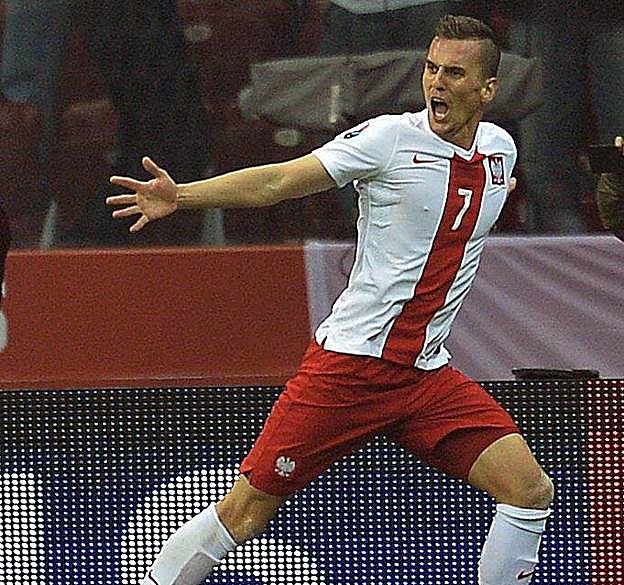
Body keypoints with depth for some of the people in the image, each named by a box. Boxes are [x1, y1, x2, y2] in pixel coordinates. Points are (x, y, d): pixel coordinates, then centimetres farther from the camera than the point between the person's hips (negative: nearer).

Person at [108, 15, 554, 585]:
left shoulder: (500, 149, 9)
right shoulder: (390, 138, -8)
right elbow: (279, 180, -14)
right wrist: (180, 195, -24)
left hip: (429, 377, 5)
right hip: (350, 361, -5)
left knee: (531, 490, -8)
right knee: (246, 512, -5)